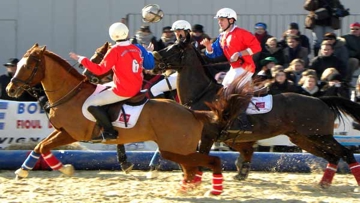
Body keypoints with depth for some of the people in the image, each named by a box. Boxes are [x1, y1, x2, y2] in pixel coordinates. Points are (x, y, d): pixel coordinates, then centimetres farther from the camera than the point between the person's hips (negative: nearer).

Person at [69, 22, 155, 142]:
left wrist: (81, 59, -9)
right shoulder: (137, 49, 4)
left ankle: (109, 132, -9)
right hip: (137, 89, 8)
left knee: (90, 104, -6)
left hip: (122, 91, -8)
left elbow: (100, 70, -15)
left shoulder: (115, 51, -15)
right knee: (102, 89, 32)